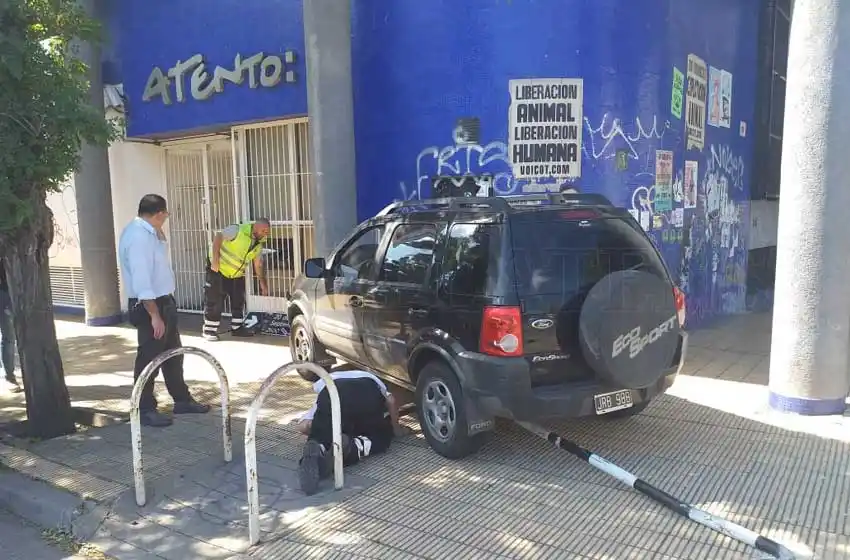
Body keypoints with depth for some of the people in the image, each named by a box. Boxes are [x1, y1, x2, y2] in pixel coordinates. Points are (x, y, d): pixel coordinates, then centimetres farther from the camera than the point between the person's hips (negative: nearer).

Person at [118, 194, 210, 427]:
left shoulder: (148, 232, 9)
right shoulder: (137, 237, -21)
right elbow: (141, 281, -26)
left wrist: (158, 232, 8)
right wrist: (154, 315, -25)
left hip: (164, 301, 10)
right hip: (149, 306, -10)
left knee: (173, 354, 16)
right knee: (149, 359, 1)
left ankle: (182, 400, 27)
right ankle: (146, 410, 13)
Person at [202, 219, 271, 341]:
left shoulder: (258, 244, 0)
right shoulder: (238, 230, -21)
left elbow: (258, 264, 9)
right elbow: (218, 237, -23)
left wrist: (263, 283, 7)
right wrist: (215, 261, -27)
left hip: (237, 275, 7)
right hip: (218, 270, -7)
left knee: (238, 301, 10)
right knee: (214, 300, -5)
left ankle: (237, 328, 21)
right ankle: (209, 330, 3)